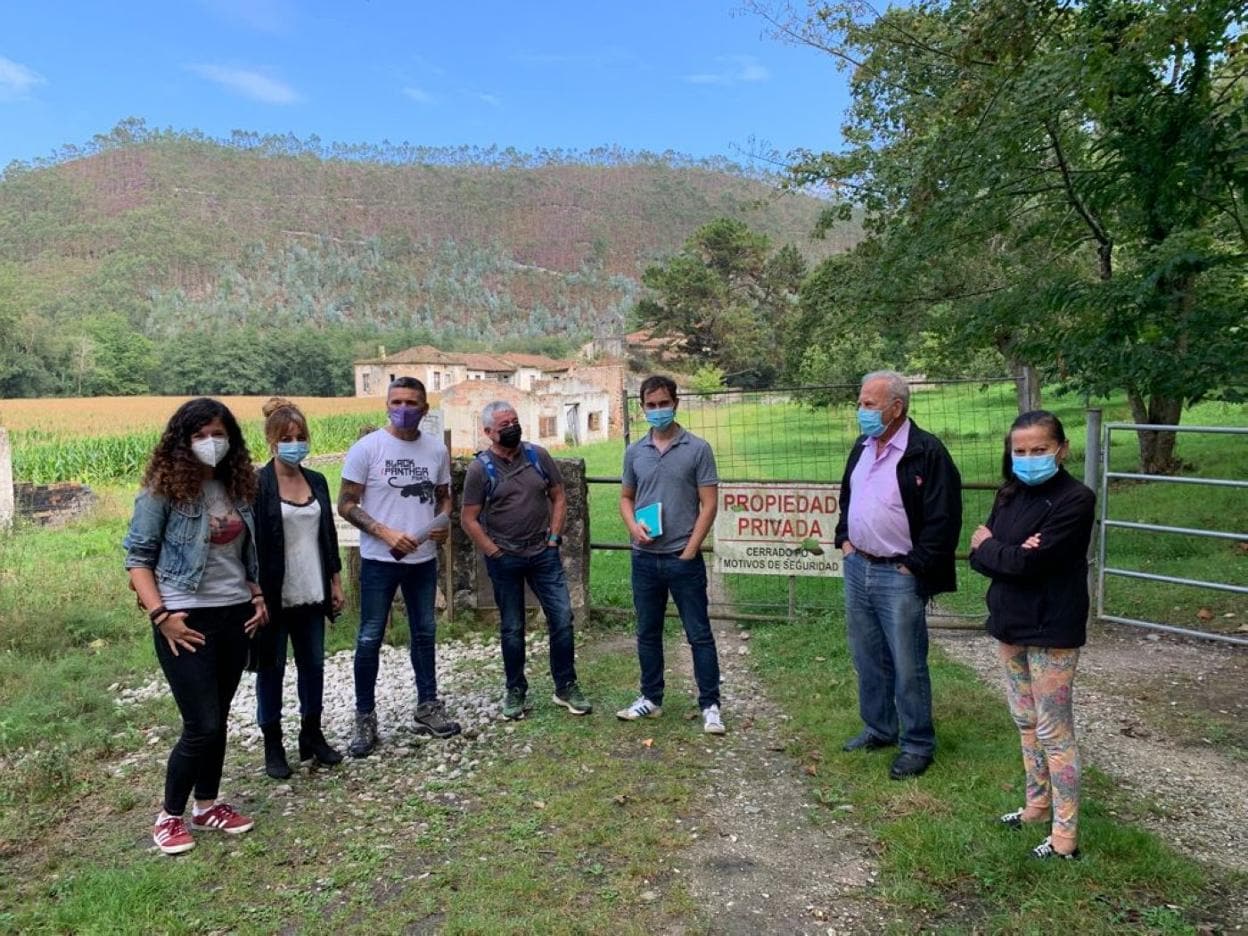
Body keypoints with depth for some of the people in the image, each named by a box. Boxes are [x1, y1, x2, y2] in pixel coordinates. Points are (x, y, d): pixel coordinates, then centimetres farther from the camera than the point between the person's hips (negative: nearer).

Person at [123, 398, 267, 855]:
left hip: (234, 615, 6)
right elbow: (137, 556, -8)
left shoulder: (237, 487, 7)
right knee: (202, 724, -3)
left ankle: (207, 805, 31)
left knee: (218, 719, 14)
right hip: (187, 620, -5)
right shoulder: (163, 489, -10)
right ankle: (170, 814, 18)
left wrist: (258, 596, 8)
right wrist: (160, 614, -15)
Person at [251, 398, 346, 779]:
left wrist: (335, 582, 12)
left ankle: (312, 736, 28)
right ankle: (273, 746, 22)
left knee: (314, 665, 13)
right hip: (273, 595, -5)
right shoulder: (257, 484, -10)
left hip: (311, 593, 5)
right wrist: (257, 595, -14)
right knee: (271, 668, 9)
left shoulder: (316, 481, 7)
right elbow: (251, 542, -12)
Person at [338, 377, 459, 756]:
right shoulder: (367, 448, -9)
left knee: (424, 634, 15)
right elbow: (346, 504, -8)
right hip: (379, 560, -4)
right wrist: (386, 533, -20)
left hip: (424, 559, 4)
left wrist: (444, 523, -8)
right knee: (370, 639, 3)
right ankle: (365, 718, 17)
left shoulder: (437, 449, 2)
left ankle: (428, 706, 29)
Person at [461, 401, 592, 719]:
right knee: (512, 629, 9)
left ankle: (566, 687, 16)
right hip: (504, 560, -2)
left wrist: (554, 539, -1)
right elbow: (469, 519, -4)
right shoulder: (480, 468, -7)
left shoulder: (538, 455, 0)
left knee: (562, 618, 1)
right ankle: (516, 692, 24)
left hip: (544, 554, 2)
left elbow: (559, 498, 6)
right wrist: (494, 553, -7)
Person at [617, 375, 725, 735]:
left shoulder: (697, 449, -5)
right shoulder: (634, 452, 7)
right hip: (644, 559, 4)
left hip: (684, 559, -4)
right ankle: (651, 698, 28)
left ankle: (710, 705, 14)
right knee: (647, 633, 14)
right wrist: (633, 526, -6)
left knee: (699, 634, 3)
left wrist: (689, 550, -11)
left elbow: (709, 504, -7)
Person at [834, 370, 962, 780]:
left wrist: (914, 566, -14)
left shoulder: (927, 452, -15)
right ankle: (879, 728, 34)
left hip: (899, 577, -7)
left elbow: (943, 519, -16)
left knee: (907, 665, 2)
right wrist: (844, 540, 12)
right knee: (868, 659, 18)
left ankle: (917, 745, 18)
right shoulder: (862, 446, 9)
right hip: (857, 568, 7)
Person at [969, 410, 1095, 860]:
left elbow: (1030, 562, -23)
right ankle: (1037, 805, 35)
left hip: (1051, 631, -7)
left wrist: (989, 546, -6)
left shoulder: (1075, 499, -16)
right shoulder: (1009, 495, 6)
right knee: (1026, 722, 19)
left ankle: (1065, 835, 14)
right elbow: (978, 555, 1)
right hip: (1010, 623, 7)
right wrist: (1011, 553, -19)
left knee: (1054, 731, 2)